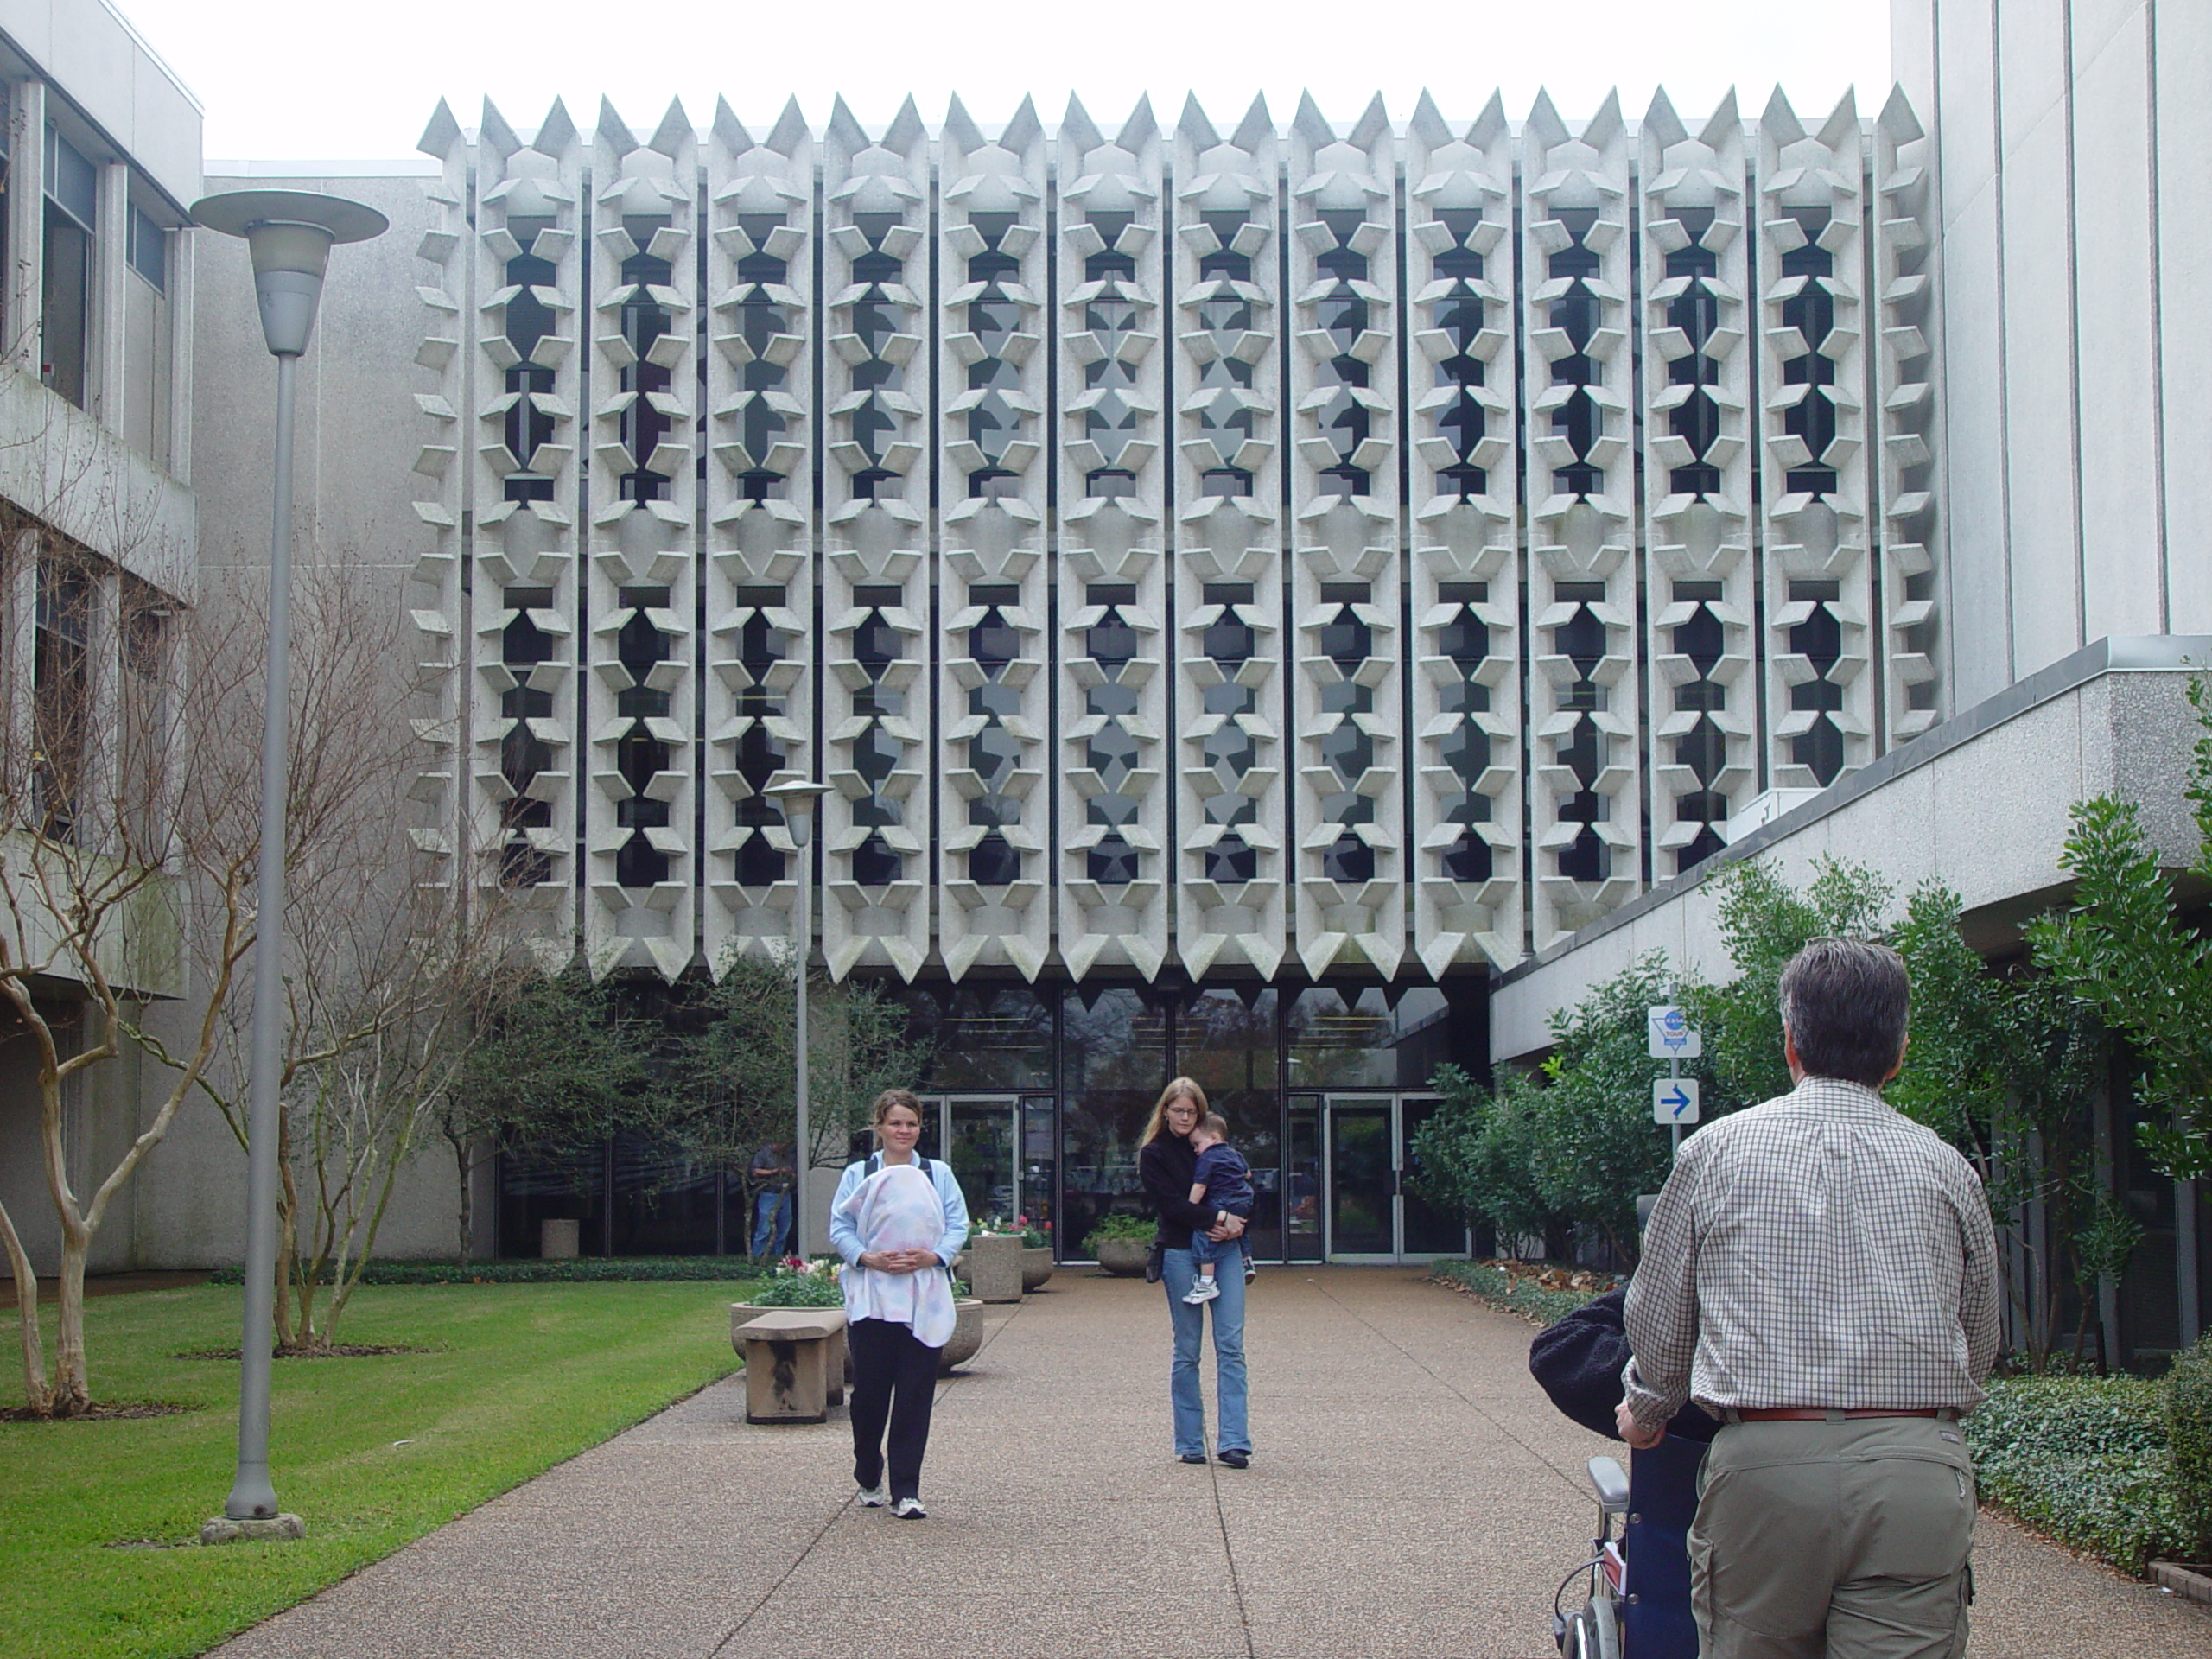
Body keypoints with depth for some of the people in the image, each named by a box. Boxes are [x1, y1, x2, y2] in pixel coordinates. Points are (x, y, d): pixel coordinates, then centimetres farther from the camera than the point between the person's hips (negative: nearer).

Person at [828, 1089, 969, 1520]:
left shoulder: (938, 1175, 12)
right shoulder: (857, 1175, 8)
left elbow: (958, 1225, 5)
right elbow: (839, 1228, 1)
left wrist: (935, 1256, -13)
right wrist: (867, 1258, -16)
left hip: (924, 1300, 1)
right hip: (869, 1298, -1)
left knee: (915, 1395, -2)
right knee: (869, 1391, 1)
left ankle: (906, 1491, 2)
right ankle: (868, 1480, 22)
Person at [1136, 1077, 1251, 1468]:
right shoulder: (1153, 1154, 4)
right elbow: (1170, 1203, -8)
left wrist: (1235, 1224, -8)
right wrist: (1218, 1219, -16)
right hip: (1180, 1255, -3)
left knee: (1231, 1346, -7)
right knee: (1187, 1351, 1)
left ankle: (1234, 1441, -10)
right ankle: (1190, 1443, 8)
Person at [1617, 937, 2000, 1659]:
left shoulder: (1715, 1152, 7)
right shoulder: (1946, 1169, 10)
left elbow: (1657, 1320, 14)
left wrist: (1645, 1411, 35)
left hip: (1764, 1464, -1)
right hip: (1917, 1472, 1)